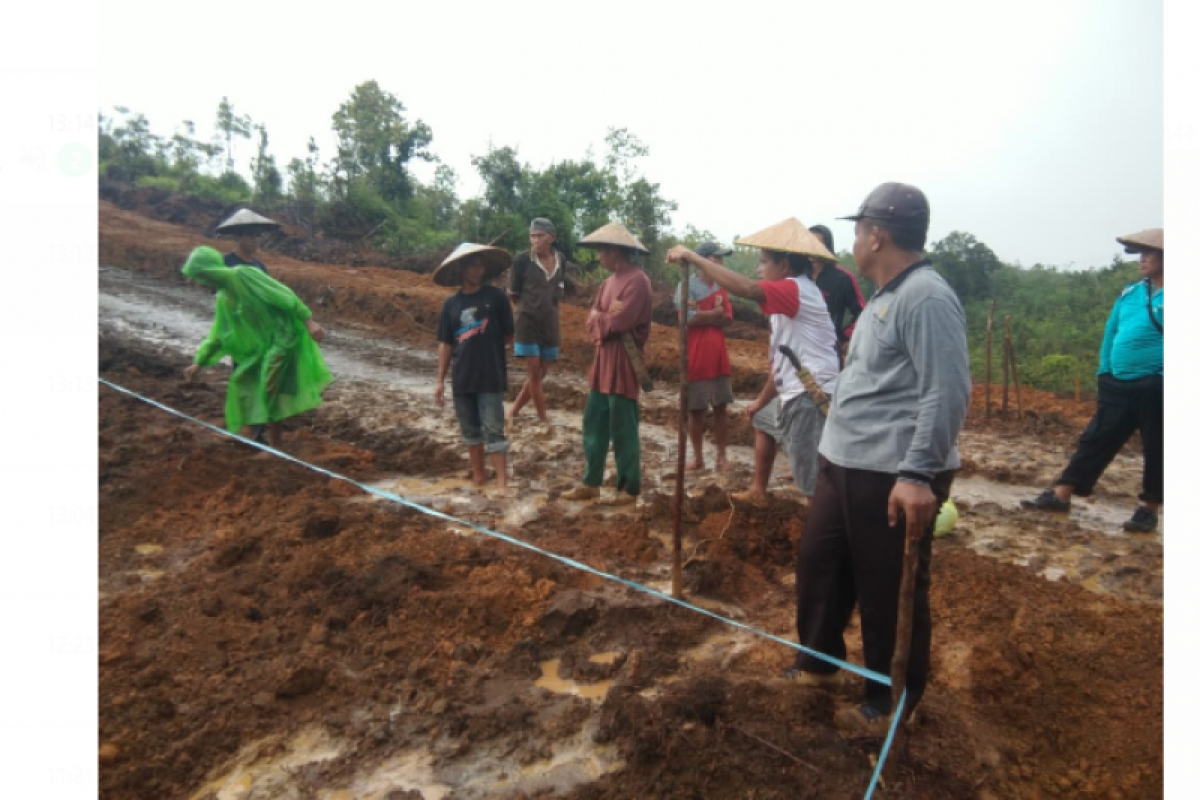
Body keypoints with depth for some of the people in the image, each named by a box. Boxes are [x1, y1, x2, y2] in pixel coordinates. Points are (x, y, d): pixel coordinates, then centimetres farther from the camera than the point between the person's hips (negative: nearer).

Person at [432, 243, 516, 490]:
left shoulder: (496, 297, -5)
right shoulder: (451, 303, 2)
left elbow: (508, 336, 3)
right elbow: (445, 344, 7)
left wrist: (486, 347, 0)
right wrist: (440, 381, 5)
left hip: (491, 377, -3)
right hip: (462, 379, 3)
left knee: (493, 430, -2)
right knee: (470, 430, 14)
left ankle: (502, 482, 2)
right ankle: (478, 474, 30)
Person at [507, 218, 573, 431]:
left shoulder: (560, 260, 2)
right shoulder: (522, 260, -11)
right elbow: (512, 294, -1)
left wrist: (547, 307, 6)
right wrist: (529, 307, 8)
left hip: (550, 325, 5)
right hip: (528, 323, -5)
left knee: (539, 374, 9)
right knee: (533, 373, -2)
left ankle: (513, 411, 23)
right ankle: (544, 420, 10)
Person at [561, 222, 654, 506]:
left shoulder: (637, 280, -15)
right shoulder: (609, 281, 14)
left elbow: (618, 322, -21)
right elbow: (593, 321, 9)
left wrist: (598, 317, -2)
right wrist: (604, 318, -12)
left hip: (623, 361, -9)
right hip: (603, 358, 9)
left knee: (623, 428, -1)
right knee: (594, 423, 12)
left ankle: (630, 488, 11)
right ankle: (591, 482, 21)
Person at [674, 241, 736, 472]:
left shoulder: (721, 288, 10)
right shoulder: (687, 285, -7)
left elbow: (727, 320, -1)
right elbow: (688, 318, -19)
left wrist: (701, 315, -14)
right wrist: (714, 313, -7)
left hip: (719, 357, 5)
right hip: (695, 359, -4)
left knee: (720, 408, 7)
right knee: (695, 410, 5)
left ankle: (721, 456, 15)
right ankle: (697, 457, 16)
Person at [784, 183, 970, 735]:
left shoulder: (925, 298, -17)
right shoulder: (886, 297, 15)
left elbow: (947, 394, -24)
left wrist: (918, 474, -28)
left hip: (895, 478, -10)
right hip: (844, 466, 10)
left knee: (889, 593, 6)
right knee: (817, 563, 20)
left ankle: (892, 701, 26)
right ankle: (817, 663, 40)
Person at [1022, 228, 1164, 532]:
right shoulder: (1129, 294, 10)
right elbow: (1111, 334, 17)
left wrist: (1160, 381, -16)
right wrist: (1104, 374, 12)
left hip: (1155, 388, -5)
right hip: (1118, 385, 6)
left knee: (1156, 451, 8)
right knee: (1095, 441, 7)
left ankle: (1149, 509, 22)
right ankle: (1059, 495, 10)